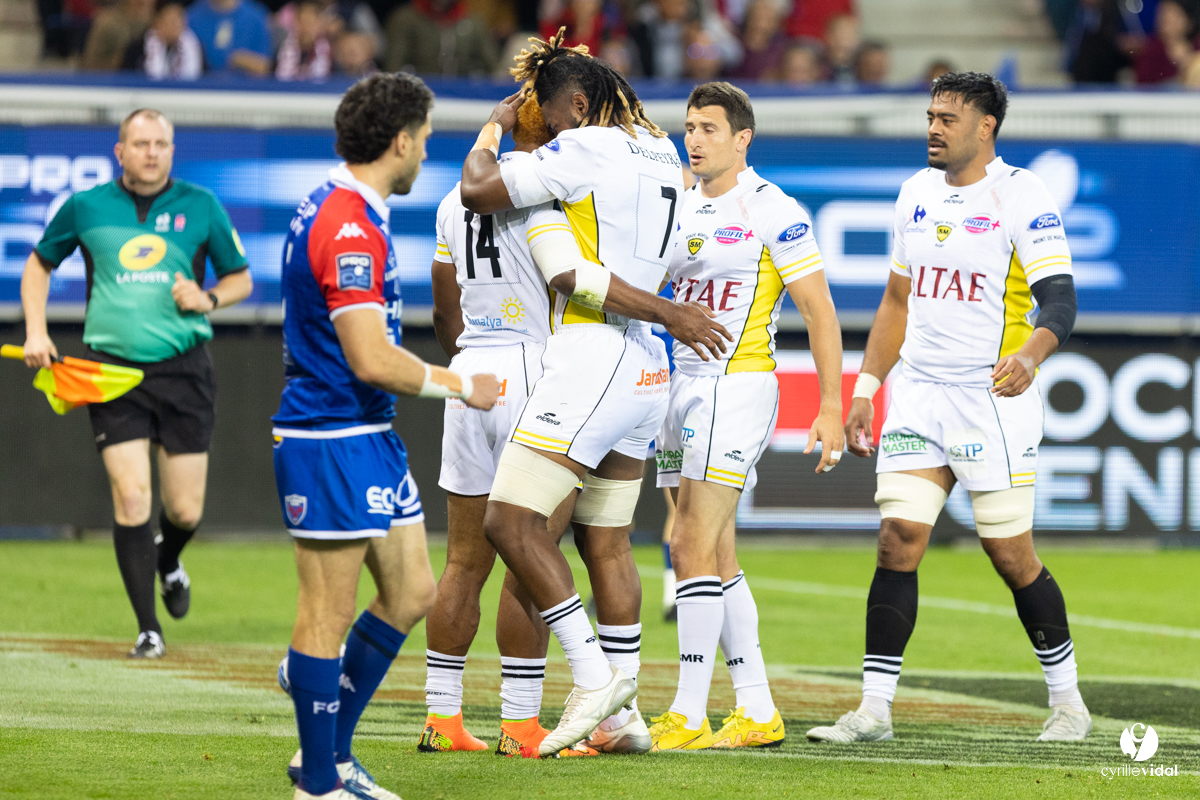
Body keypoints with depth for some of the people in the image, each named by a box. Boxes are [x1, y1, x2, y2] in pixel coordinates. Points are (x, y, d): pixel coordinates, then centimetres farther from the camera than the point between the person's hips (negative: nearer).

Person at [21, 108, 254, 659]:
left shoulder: (201, 207, 3)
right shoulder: (85, 207, 2)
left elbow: (241, 280, 13)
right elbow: (39, 264, 18)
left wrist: (207, 299, -7)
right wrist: (36, 332, 6)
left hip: (182, 367, 1)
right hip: (113, 367, -1)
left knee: (186, 510, 1)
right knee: (131, 496, -12)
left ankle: (167, 561, 39)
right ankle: (148, 629, -2)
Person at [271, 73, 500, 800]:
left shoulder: (345, 213, 13)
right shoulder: (348, 228, -20)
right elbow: (371, 360, -24)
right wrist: (458, 385, -11)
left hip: (369, 438, 11)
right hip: (332, 444, -11)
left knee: (411, 591, 13)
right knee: (330, 615, -3)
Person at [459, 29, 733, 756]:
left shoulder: (585, 150, -11)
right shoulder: (663, 157, 14)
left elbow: (480, 191, -8)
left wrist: (492, 130, 8)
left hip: (591, 362, -9)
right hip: (647, 370, 9)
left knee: (511, 520, -10)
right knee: (608, 537, 15)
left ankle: (593, 675, -15)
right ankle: (623, 711, 16)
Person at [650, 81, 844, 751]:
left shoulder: (774, 212, -8)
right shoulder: (681, 211, 13)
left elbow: (821, 313, -9)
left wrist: (832, 408, -13)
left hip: (739, 386, -8)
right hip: (686, 387, 8)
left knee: (696, 549, -13)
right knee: (710, 555, 8)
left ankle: (689, 715, -14)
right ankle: (758, 713, 14)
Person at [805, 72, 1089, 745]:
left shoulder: (1022, 197, -9)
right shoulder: (917, 193, 12)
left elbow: (1059, 299, -16)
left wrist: (1029, 357, -35)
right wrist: (866, 389, 16)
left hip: (994, 399, -5)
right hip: (919, 396, 5)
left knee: (1012, 555, -1)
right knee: (898, 540, -5)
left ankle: (1068, 700, 16)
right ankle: (874, 708, -4)